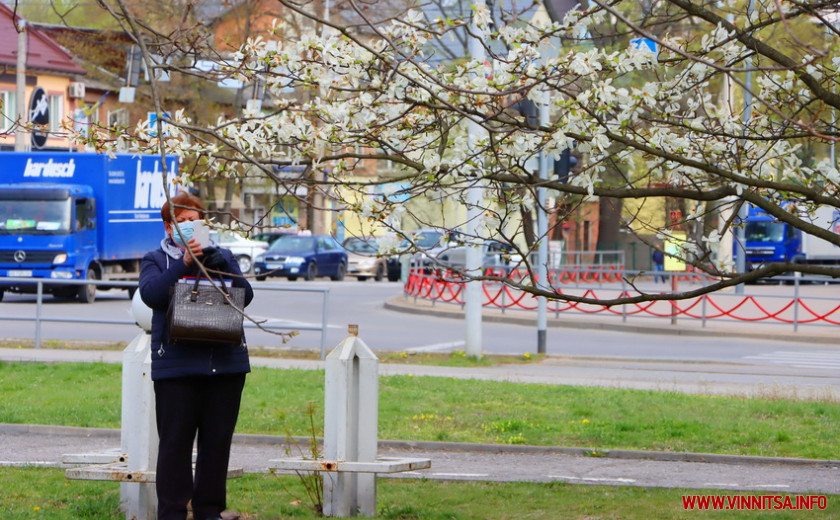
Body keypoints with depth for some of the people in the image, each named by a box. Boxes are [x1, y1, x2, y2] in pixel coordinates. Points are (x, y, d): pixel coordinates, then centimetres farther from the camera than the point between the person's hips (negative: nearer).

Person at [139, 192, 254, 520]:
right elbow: (151, 294, -11)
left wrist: (220, 264, -15)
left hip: (225, 361, 3)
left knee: (217, 440, 5)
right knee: (175, 441, -4)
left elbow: (245, 295, 1)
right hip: (176, 365, -3)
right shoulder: (156, 260, 10)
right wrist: (184, 263, -20)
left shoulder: (222, 257, 18)